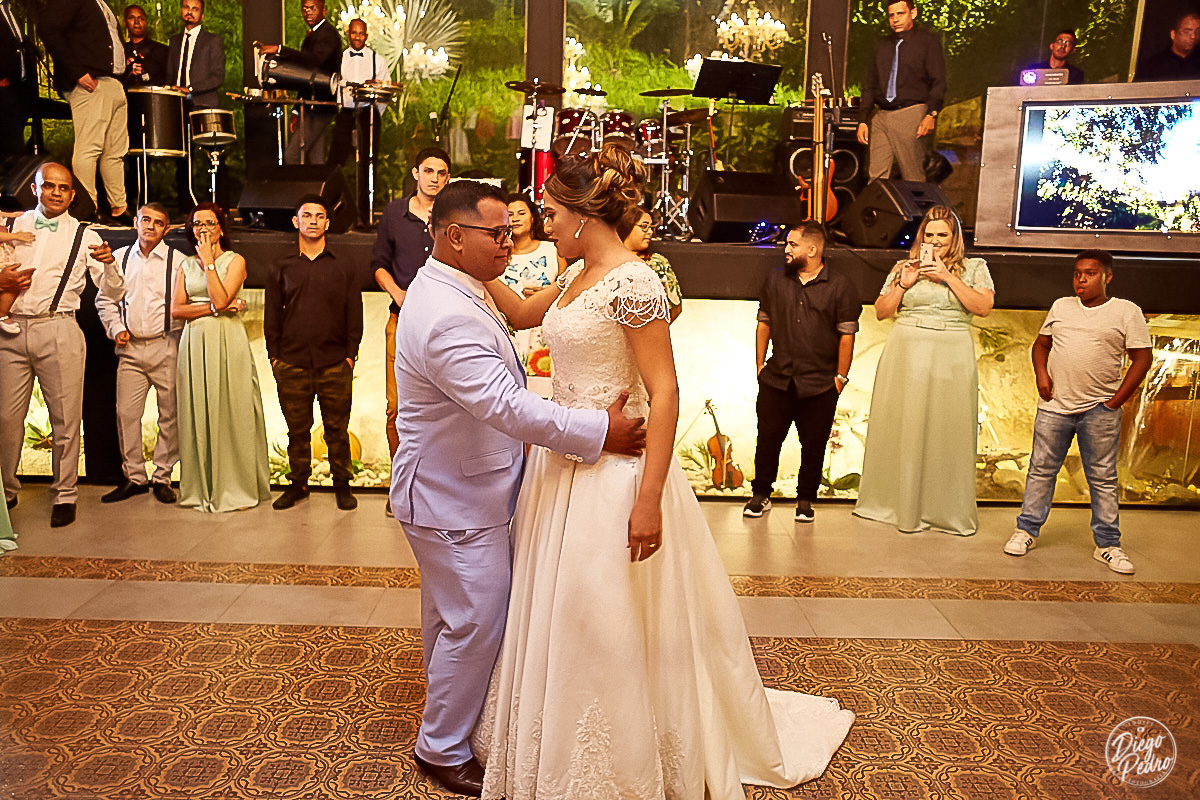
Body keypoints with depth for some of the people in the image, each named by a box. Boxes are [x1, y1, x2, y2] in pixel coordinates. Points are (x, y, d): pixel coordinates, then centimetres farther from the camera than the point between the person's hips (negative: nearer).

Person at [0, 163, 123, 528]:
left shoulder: (84, 236, 9)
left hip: (58, 331, -2)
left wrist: (109, 264, -16)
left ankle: (65, 495, 10)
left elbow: (115, 293, 4)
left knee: (65, 418, -1)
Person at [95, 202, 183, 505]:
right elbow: (104, 299, 18)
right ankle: (134, 477, 12)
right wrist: (117, 329, 6)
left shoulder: (177, 260, 2)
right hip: (130, 348, 3)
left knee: (169, 414, 0)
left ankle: (162, 477, 11)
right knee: (126, 413, 1)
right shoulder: (119, 258, 13)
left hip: (166, 346, -3)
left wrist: (176, 334, -9)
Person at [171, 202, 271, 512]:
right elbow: (176, 309, 4)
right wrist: (213, 308, -9)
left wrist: (208, 261, -7)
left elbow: (221, 298, -12)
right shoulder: (187, 265, 15)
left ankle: (234, 488, 3)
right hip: (194, 343, 4)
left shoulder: (235, 261, 3)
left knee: (229, 413, -4)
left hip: (227, 341, -4)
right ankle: (201, 489, 12)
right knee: (197, 414, 4)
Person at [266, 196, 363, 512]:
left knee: (337, 427, 2)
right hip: (291, 364, 1)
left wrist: (350, 355, -1)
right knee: (297, 428, 6)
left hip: (335, 364, -1)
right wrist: (274, 356, 4)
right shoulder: (281, 268, 13)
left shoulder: (343, 268, 10)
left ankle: (342, 485, 13)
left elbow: (355, 316, 8)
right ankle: (298, 484, 18)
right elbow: (272, 316, 12)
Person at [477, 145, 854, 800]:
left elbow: (664, 393, -21)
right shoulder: (578, 275, 8)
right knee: (564, 615, 21)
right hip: (564, 462, 9)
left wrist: (649, 500, -25)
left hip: (614, 470, -9)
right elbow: (523, 314, 25)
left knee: (606, 625, 5)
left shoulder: (632, 282, -18)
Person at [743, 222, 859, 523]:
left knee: (813, 445, 6)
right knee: (768, 439, 6)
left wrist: (841, 376, -3)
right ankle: (760, 495, 22)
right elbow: (764, 323, 12)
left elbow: (847, 334, -1)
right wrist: (760, 364, 8)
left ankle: (805, 500, 22)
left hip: (820, 385, -2)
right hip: (776, 380, 2)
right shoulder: (775, 280, 8)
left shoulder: (840, 286, -2)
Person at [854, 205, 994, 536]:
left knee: (947, 432, 0)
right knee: (901, 430, 3)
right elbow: (881, 311, 9)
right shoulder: (904, 267, 11)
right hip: (905, 355, 1)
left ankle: (948, 510, 12)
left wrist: (948, 276, -10)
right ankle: (897, 503, 17)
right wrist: (903, 285, -6)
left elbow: (984, 307, -7)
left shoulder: (974, 268, 9)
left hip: (951, 359, -1)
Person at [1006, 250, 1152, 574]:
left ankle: (1107, 544, 15)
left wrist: (1115, 402, -5)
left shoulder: (1127, 312, 1)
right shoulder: (1061, 306, 11)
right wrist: (1041, 375, 0)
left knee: (1103, 478, 4)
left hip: (1099, 411, -2)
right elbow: (1041, 344, 19)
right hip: (1054, 406, 2)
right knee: (1041, 470, 7)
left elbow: (1142, 358, 0)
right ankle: (1027, 530, 18)